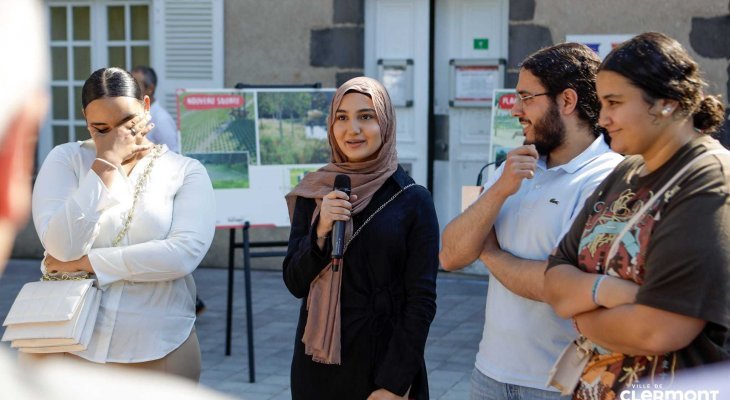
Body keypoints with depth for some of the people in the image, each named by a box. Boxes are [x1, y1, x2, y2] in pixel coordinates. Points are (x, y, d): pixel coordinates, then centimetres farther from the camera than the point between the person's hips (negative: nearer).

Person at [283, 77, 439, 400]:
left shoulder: (413, 200, -7)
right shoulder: (313, 194, 2)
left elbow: (421, 300, -8)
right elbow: (295, 283, 2)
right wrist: (321, 231, -15)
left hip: (384, 359, -3)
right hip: (318, 361, 3)